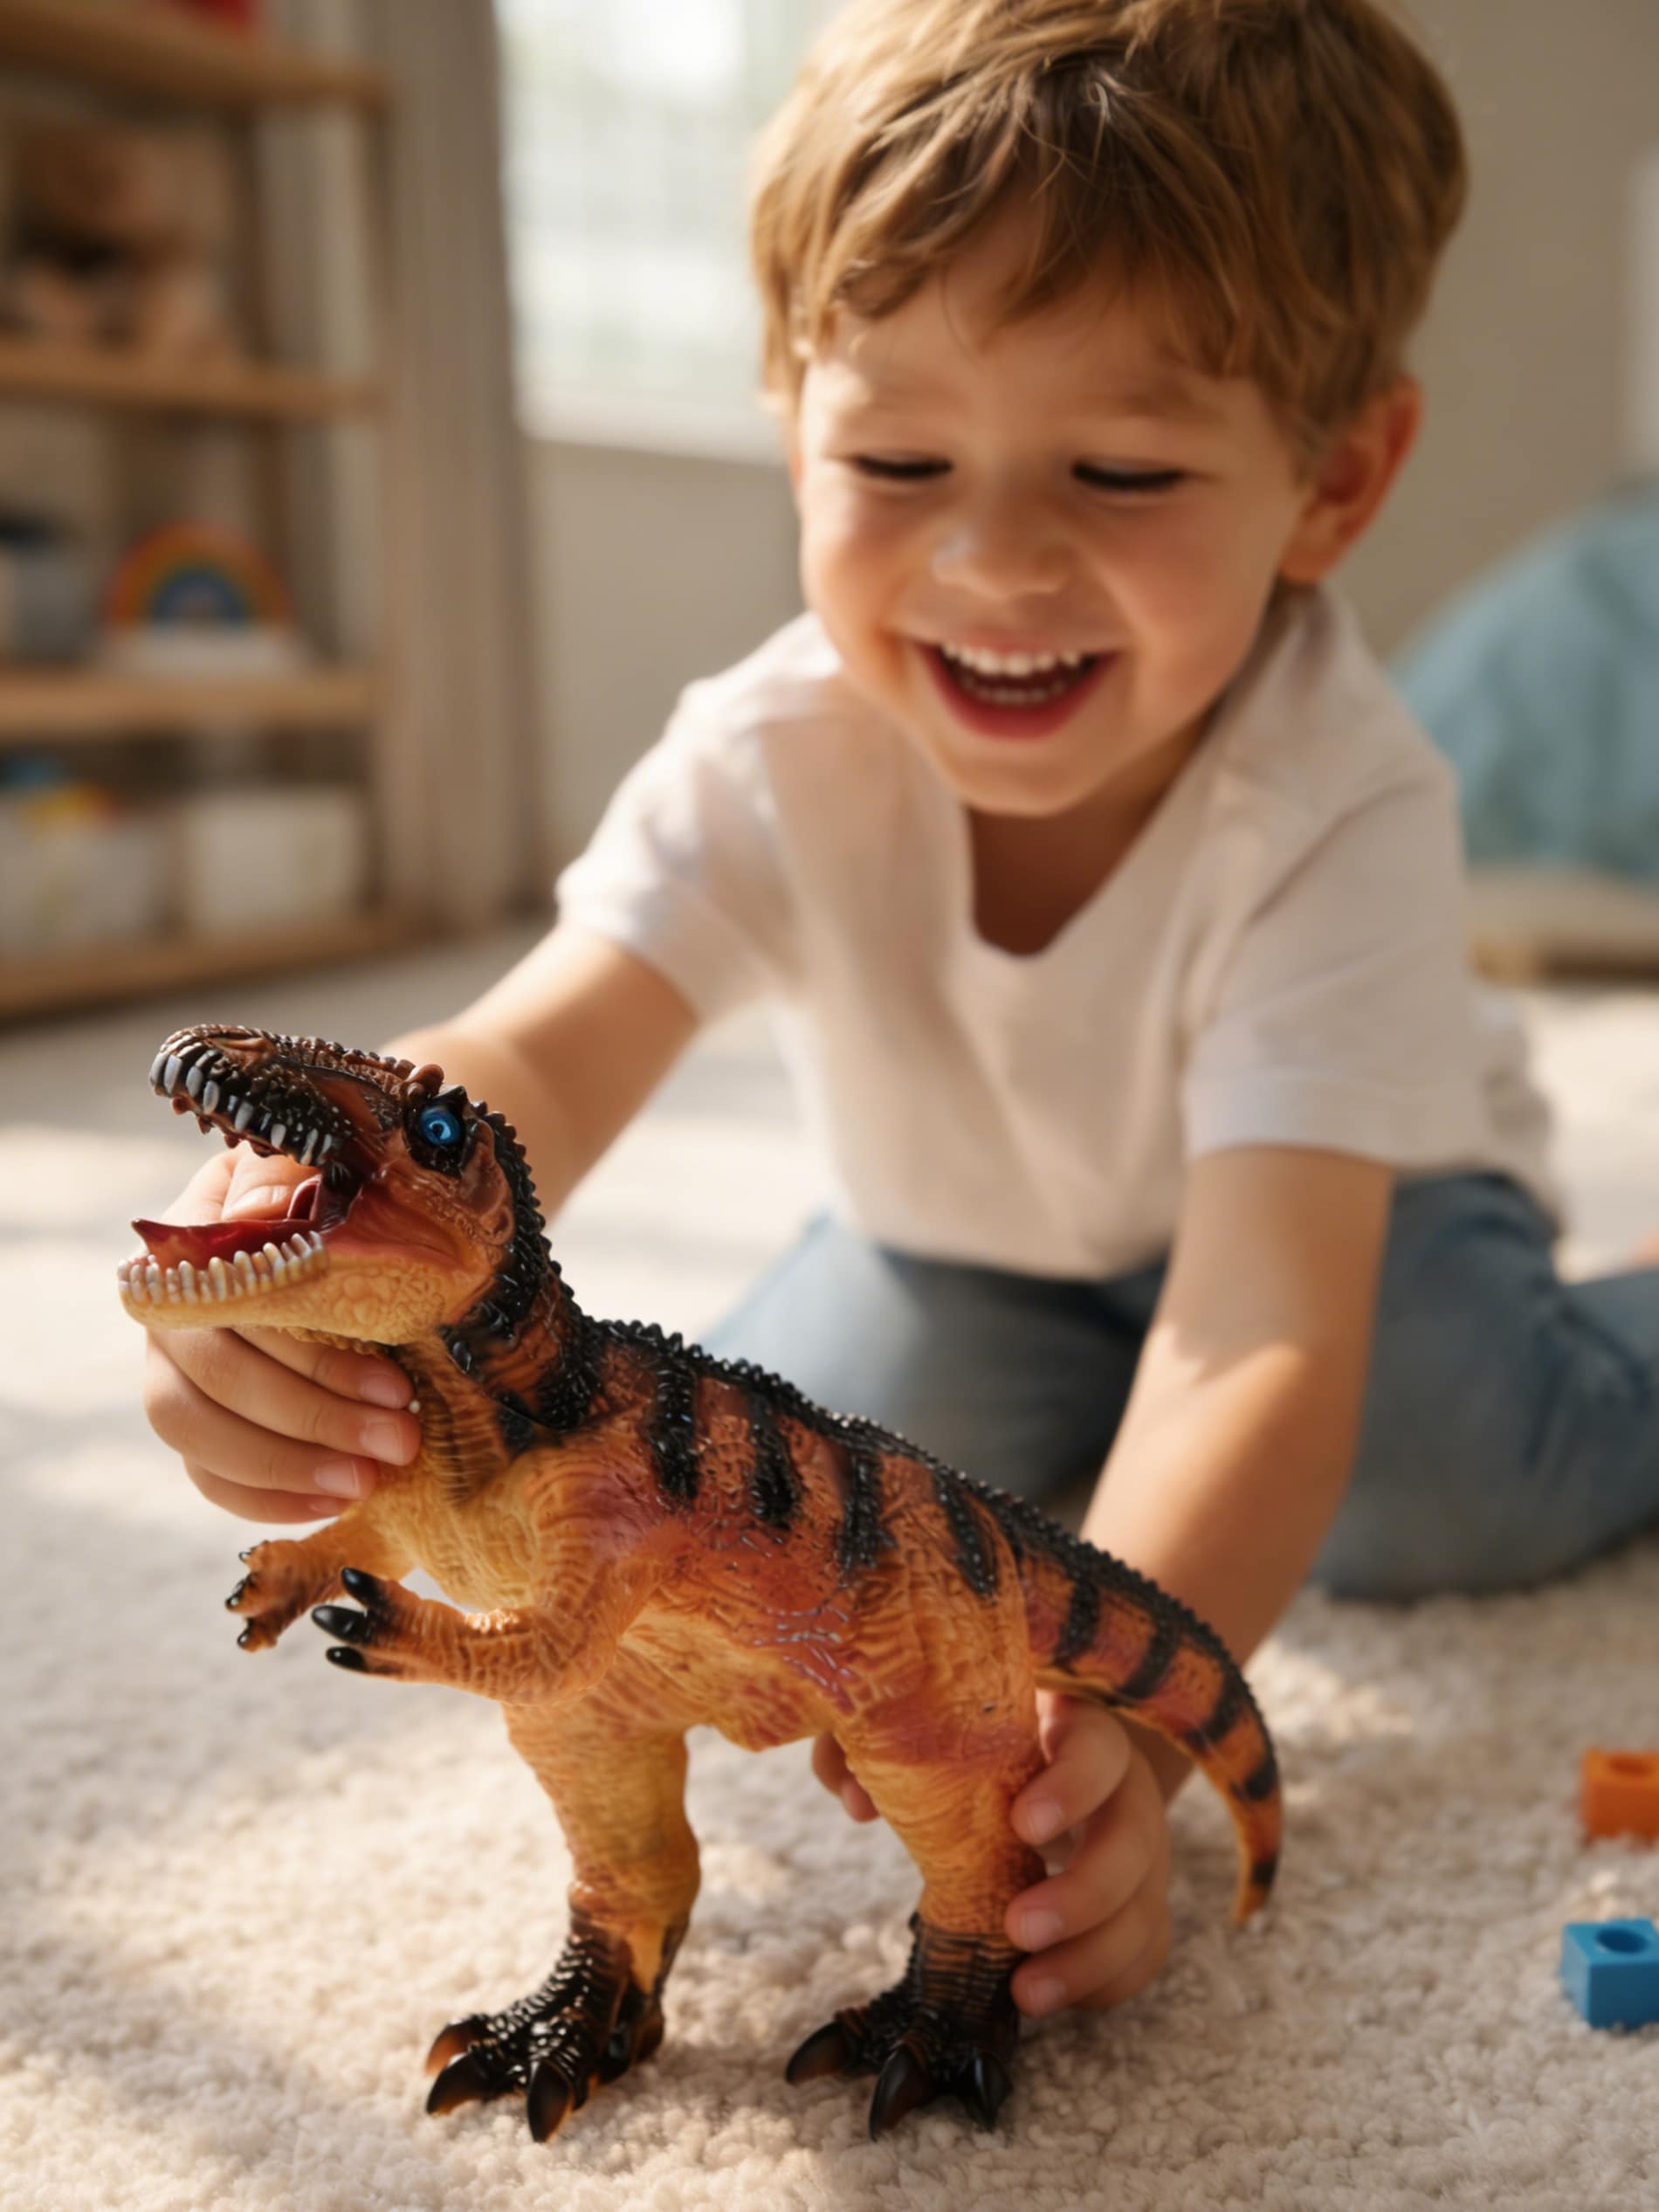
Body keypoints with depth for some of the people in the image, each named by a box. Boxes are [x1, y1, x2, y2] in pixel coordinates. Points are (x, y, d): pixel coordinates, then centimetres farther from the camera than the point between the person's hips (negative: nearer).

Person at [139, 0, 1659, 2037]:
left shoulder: (1336, 821, -38)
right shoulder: (778, 753, -28)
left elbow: (1266, 1323, -48)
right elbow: (548, 1048, -43)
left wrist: (1109, 1709, -66)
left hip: (1342, 1202, -3)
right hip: (973, 1251, 4)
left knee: (1425, 1498, -31)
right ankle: (1078, 1414, 16)